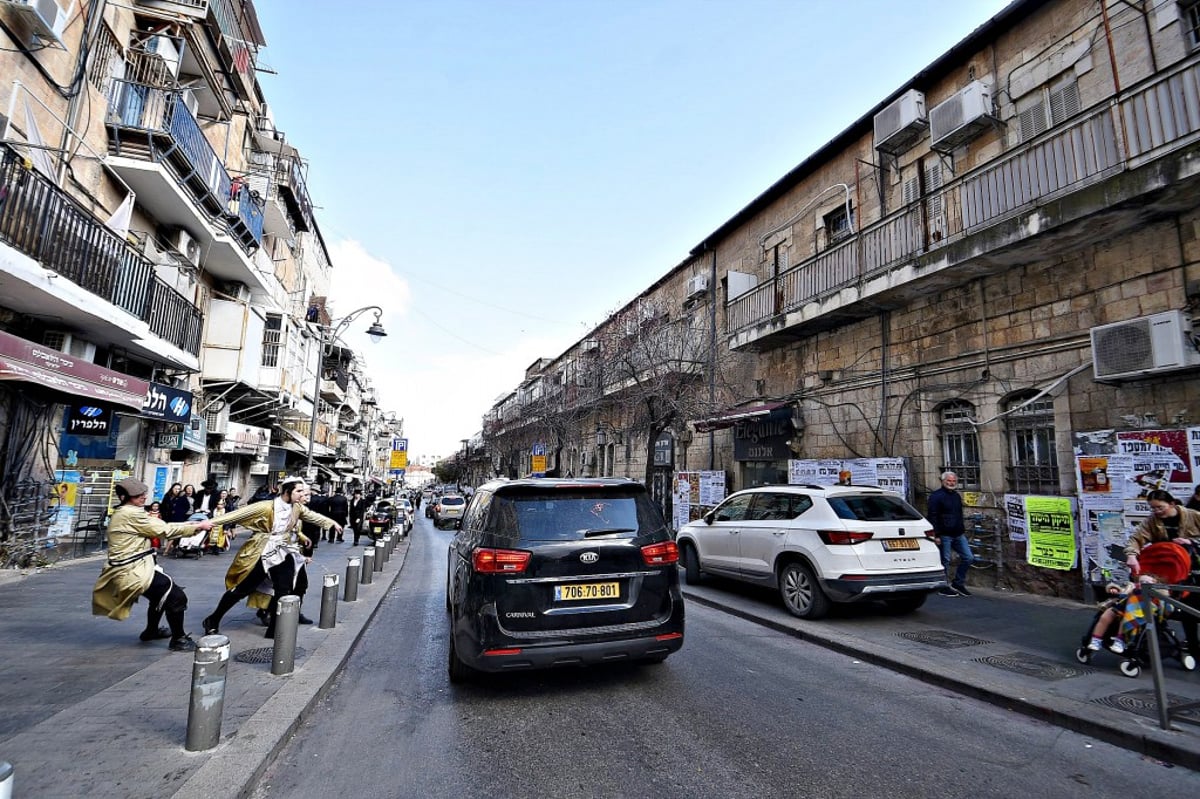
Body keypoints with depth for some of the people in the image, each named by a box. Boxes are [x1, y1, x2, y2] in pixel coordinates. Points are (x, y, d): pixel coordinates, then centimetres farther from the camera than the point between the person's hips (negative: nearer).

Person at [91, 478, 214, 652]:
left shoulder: (124, 513, 13)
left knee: (162, 593, 30)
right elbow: (165, 530, -17)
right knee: (176, 597, -7)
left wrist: (193, 524, 2)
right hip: (133, 572, -11)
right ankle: (178, 640, 5)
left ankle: (151, 631, 46)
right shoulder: (131, 514, -19)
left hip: (130, 569, 11)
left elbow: (159, 527, 10)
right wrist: (198, 526, -10)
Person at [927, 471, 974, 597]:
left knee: (968, 558, 6)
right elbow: (932, 517, -14)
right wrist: (936, 535, -19)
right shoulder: (936, 496, -9)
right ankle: (943, 588, 10)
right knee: (944, 561, -1)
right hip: (944, 535, -8)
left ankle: (957, 583, 19)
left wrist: (963, 530, 18)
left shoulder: (956, 496, 16)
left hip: (958, 534, 8)